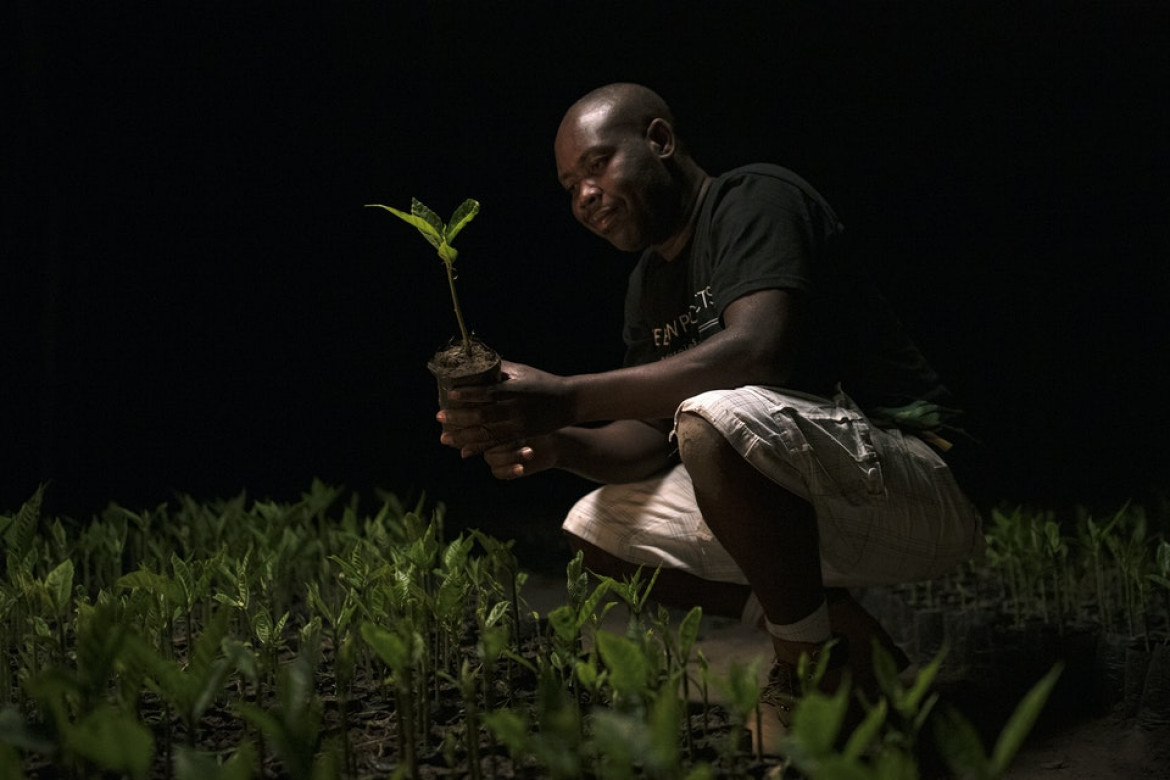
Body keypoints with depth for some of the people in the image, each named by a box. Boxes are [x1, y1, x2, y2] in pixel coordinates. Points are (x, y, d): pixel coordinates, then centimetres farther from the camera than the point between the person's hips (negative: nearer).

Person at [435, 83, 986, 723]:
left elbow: (758, 350, -31)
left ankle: (814, 669, -15)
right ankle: (837, 630, 4)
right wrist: (554, 445, -13)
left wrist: (566, 400, -33)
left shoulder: (756, 199, -12)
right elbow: (654, 435, 9)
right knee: (596, 532, 6)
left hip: (917, 485, -9)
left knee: (719, 418, -36)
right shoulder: (649, 284, 15)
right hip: (802, 507, 9)